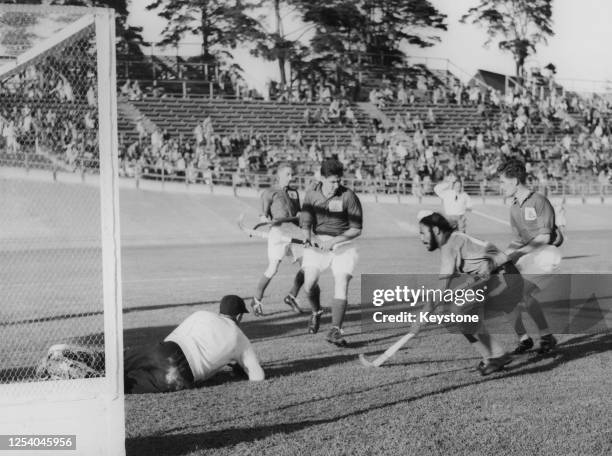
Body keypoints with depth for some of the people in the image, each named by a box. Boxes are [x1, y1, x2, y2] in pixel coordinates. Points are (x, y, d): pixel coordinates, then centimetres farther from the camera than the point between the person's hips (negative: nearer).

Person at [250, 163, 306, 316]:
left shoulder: (294, 191, 22)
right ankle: (257, 300, 7)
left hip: (295, 231, 6)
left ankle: (292, 297, 17)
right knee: (272, 269, -10)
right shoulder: (269, 193, 5)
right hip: (278, 230, -6)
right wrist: (266, 219, -23)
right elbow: (264, 214, 0)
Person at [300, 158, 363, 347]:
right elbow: (305, 222, -2)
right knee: (309, 285, -5)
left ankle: (335, 331, -13)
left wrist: (333, 241, -20)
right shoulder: (311, 195, -2)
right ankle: (316, 313, 27)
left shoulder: (348, 196, -13)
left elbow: (356, 230, -9)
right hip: (318, 242, 3)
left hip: (343, 244, -3)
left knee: (341, 286, -14)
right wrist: (310, 236, -24)